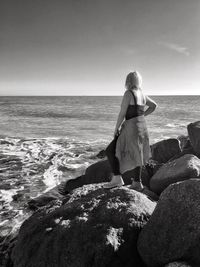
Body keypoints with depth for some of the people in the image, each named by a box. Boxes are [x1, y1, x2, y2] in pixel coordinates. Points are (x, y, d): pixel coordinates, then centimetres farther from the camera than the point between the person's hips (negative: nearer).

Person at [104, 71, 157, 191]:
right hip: (142, 126, 8)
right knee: (136, 154, 16)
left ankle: (117, 178, -6)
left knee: (111, 151, 1)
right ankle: (137, 183, 23)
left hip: (131, 126, -8)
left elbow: (122, 113, -16)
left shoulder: (128, 93, -13)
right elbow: (154, 106, 24)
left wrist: (116, 129, -7)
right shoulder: (142, 95, 10)